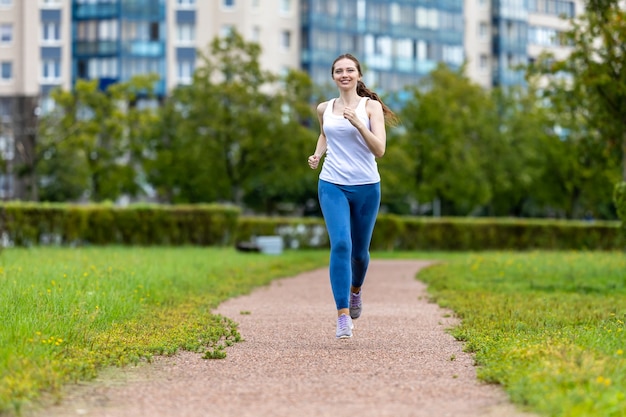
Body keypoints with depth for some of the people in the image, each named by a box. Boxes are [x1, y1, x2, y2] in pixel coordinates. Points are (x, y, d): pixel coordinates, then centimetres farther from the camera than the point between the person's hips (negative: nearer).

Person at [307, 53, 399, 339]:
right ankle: (343, 316, -19)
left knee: (359, 251, 11)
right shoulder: (324, 109, 7)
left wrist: (358, 124, -24)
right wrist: (317, 154, 9)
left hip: (366, 187, -1)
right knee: (340, 244, -18)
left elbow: (379, 150, -12)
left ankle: (356, 290, 45)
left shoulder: (371, 107, -3)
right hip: (332, 186, 1)